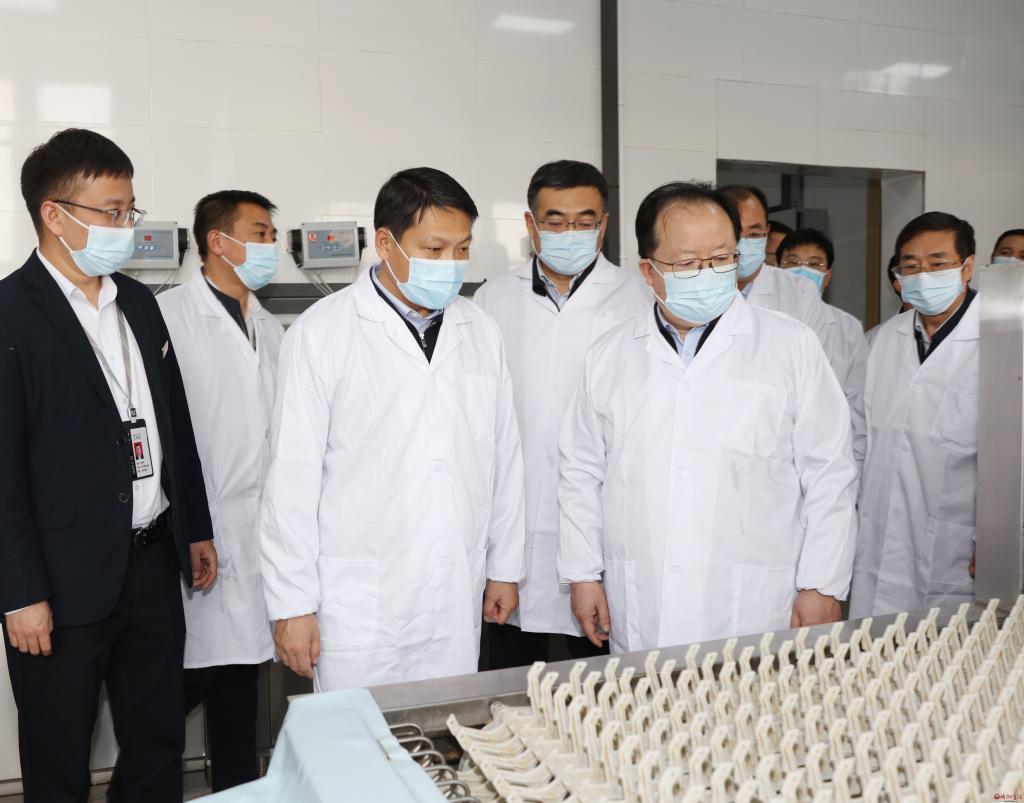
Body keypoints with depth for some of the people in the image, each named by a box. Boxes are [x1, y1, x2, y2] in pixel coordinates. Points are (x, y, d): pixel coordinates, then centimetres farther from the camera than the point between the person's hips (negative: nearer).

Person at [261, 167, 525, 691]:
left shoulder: (480, 330, 7)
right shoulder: (322, 333, -6)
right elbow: (293, 476, -7)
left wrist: (505, 567, 14)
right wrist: (292, 605, -6)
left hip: (458, 605, 4)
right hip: (360, 607, -4)